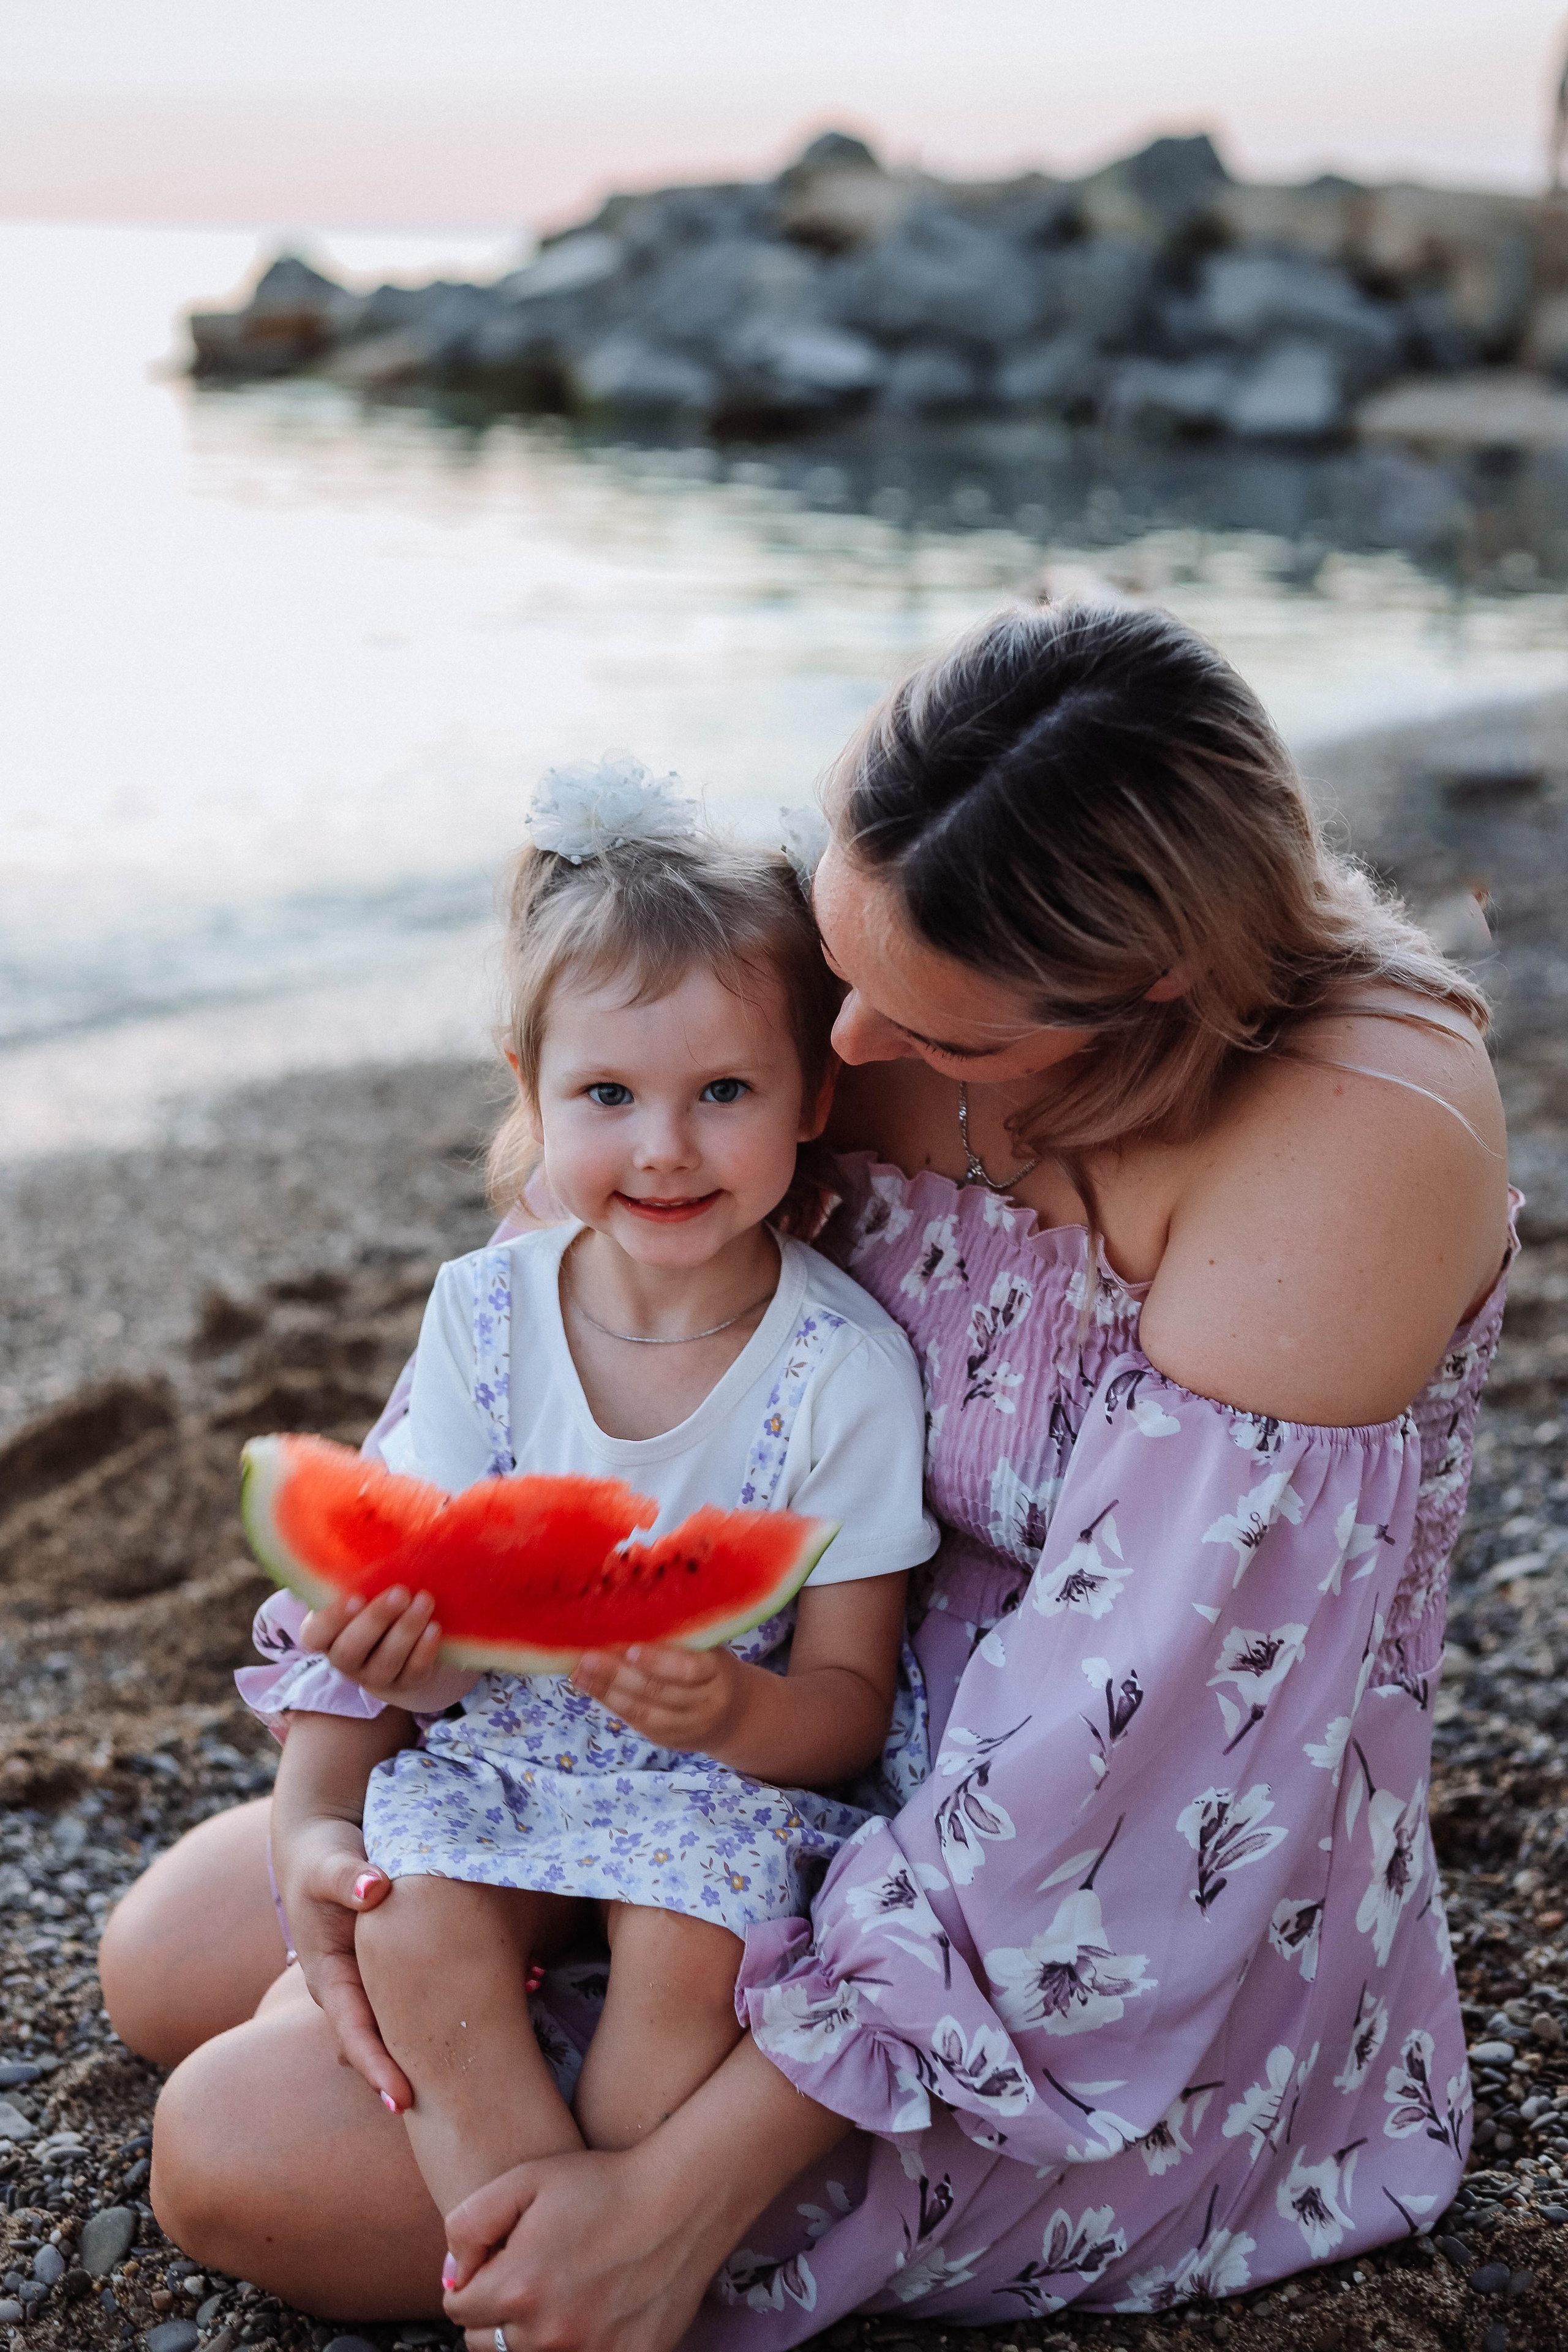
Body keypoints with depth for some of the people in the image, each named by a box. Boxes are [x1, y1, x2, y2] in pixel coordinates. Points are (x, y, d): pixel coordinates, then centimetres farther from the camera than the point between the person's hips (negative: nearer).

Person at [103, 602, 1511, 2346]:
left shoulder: (1359, 1134, -31)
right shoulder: (864, 935, -12)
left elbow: (1125, 1760, -30)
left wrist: (683, 2200, -28)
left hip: (1121, 1939, -7)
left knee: (244, 2160, -12)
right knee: (168, 1956, 10)